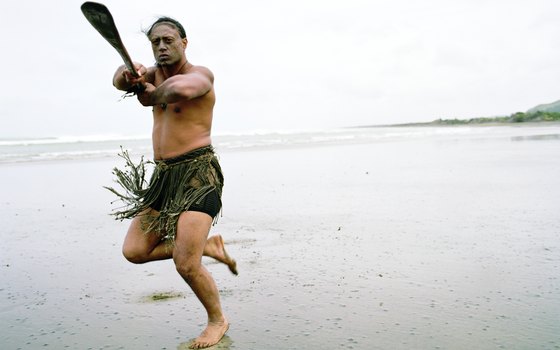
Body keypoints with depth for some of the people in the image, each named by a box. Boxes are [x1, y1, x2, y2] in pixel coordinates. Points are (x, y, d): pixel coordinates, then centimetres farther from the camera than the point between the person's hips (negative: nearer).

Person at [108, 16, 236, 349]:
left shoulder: (200, 74, -7)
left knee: (186, 265, -13)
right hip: (164, 176, 8)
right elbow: (120, 79, -6)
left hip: (197, 174, -8)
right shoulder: (155, 74, 15)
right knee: (134, 251, 6)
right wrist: (129, 73, -29)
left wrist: (150, 94, -13)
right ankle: (207, 246, 21)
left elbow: (180, 88, -33)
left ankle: (218, 320, 15)